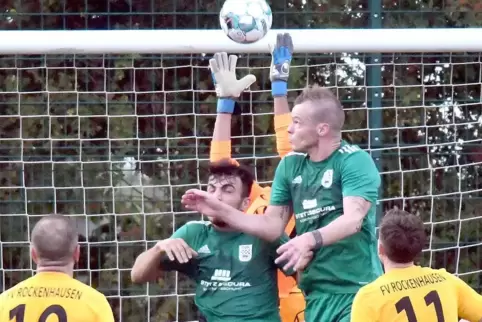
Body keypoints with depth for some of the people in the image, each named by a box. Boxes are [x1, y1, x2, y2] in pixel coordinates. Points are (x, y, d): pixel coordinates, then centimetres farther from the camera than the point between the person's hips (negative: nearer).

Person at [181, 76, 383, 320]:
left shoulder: (354, 161, -8)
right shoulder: (290, 165, 12)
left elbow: (353, 219, -21)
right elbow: (272, 226, 14)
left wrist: (311, 239, -38)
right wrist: (219, 210, 3)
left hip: (357, 291, -6)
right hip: (317, 294, 7)